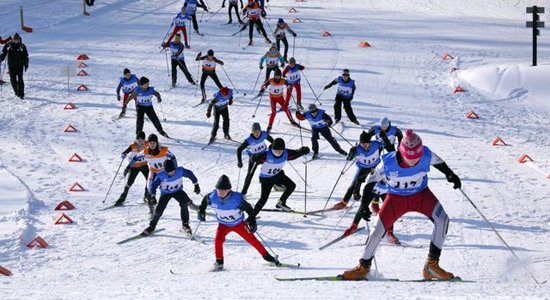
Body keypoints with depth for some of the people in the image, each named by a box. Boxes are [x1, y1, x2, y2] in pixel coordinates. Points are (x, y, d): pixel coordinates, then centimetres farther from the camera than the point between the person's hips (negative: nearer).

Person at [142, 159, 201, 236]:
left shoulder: (180, 171, -25)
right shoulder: (161, 176, -28)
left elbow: (190, 174, -8)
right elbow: (153, 185, -23)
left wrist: (196, 185, -2)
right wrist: (153, 196, -38)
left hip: (177, 191, 1)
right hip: (165, 193, -1)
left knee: (184, 203, -26)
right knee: (159, 210, -11)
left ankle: (185, 224, -11)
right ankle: (152, 226, 16)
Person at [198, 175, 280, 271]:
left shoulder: (236, 199, -34)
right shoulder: (212, 197, -25)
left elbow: (248, 208, -18)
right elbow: (205, 200, 0)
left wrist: (252, 221, -20)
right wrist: (201, 211, 0)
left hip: (239, 224, -2)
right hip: (223, 225, 2)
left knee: (252, 239, 0)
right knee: (218, 240, -22)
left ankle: (267, 256, 17)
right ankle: (219, 262, -5)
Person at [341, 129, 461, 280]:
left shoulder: (426, 156, -27)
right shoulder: (389, 163, -30)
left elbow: (439, 163, -1)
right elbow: (371, 180, -14)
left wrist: (451, 175, 2)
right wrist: (364, 205, -18)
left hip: (420, 195, 1)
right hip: (396, 198, -1)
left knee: (442, 219, -23)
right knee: (378, 231, -1)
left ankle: (432, 265, -17)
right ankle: (364, 267, 25)